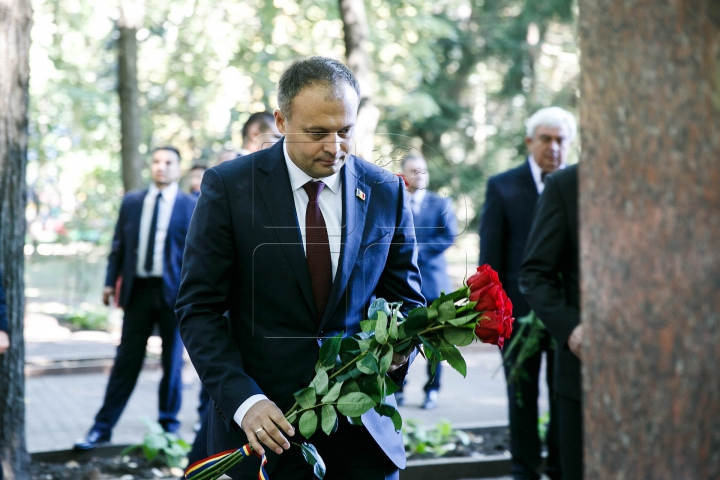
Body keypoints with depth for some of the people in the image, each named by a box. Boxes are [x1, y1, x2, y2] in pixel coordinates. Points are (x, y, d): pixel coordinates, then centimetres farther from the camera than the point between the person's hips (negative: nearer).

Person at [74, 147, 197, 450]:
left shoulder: (191, 206, 0)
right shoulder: (131, 202, 9)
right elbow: (119, 246, 11)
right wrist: (111, 282, 4)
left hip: (173, 291, -2)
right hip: (138, 289, 2)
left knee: (172, 362, 7)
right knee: (126, 361, 4)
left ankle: (169, 424, 21)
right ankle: (103, 427, 9)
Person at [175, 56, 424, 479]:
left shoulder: (387, 193, 1)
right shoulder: (229, 186, -6)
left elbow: (406, 300, 10)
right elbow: (199, 309, -6)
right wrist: (242, 400, -18)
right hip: (265, 423, -2)